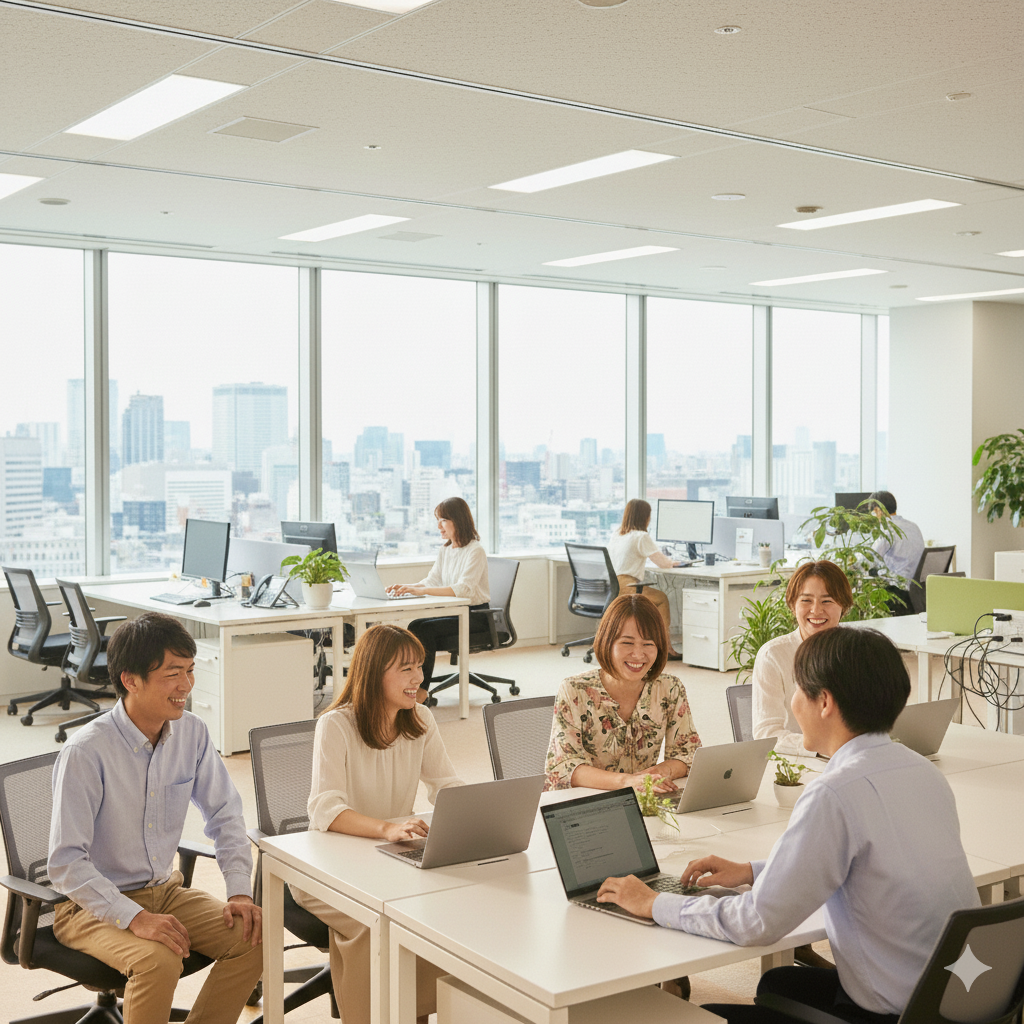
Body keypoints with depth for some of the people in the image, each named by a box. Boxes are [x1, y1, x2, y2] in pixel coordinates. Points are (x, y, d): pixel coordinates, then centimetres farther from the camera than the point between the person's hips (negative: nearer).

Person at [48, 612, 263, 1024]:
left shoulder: (191, 732, -5)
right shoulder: (86, 752, -23)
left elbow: (224, 813, 5)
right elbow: (65, 863, -23)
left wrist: (239, 890, -7)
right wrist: (134, 917, -30)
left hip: (165, 890, 6)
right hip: (91, 905, -6)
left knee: (254, 935, -14)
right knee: (158, 959, -32)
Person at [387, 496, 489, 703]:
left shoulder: (476, 551, -13)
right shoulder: (445, 550, 15)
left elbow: (464, 588, -26)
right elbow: (431, 581, 12)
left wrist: (421, 591, -34)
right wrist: (407, 586, -11)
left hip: (475, 614, -7)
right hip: (453, 612, 7)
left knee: (425, 628, -26)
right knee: (414, 626, -18)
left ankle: (421, 690, -18)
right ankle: (414, 687, -20)